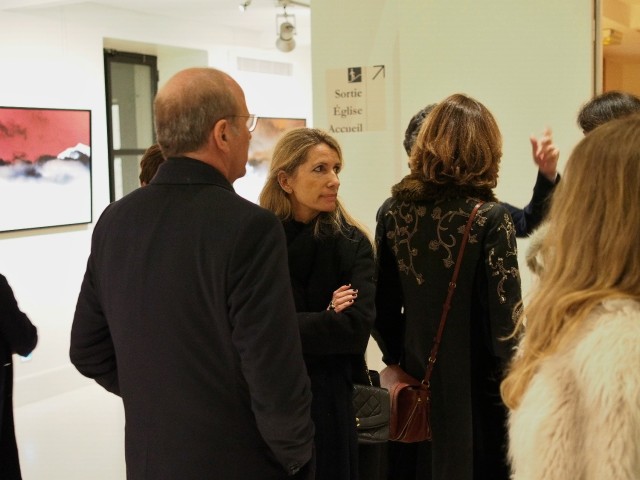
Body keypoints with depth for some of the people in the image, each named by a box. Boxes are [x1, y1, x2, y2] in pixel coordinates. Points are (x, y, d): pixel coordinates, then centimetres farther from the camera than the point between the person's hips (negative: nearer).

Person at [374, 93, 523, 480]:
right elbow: (504, 319, -14)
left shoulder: (393, 211, -2)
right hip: (475, 390, -4)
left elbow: (382, 308, 3)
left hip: (414, 386, 4)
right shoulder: (490, 217, -15)